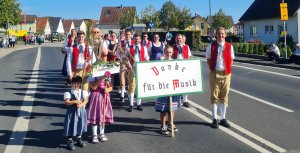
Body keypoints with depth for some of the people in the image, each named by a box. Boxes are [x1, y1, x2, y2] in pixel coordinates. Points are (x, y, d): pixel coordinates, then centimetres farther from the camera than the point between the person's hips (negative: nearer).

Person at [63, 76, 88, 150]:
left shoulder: (83, 92, 2)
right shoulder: (68, 93, -11)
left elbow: (85, 100, -3)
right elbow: (66, 102, -19)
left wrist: (81, 105, -22)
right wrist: (75, 101, -30)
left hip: (80, 111, 5)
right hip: (71, 112, -4)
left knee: (80, 125, 17)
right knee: (71, 127, 1)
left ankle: (79, 140, 33)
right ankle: (70, 141, 11)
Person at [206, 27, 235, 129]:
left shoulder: (229, 46, 5)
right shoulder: (211, 46, 1)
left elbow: (231, 59, 11)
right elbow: (208, 59, 5)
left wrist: (227, 69, 0)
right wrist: (212, 69, -3)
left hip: (226, 73, 2)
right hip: (215, 73, -2)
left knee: (224, 96, 9)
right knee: (214, 96, 4)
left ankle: (223, 119, 19)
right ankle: (214, 119, 12)